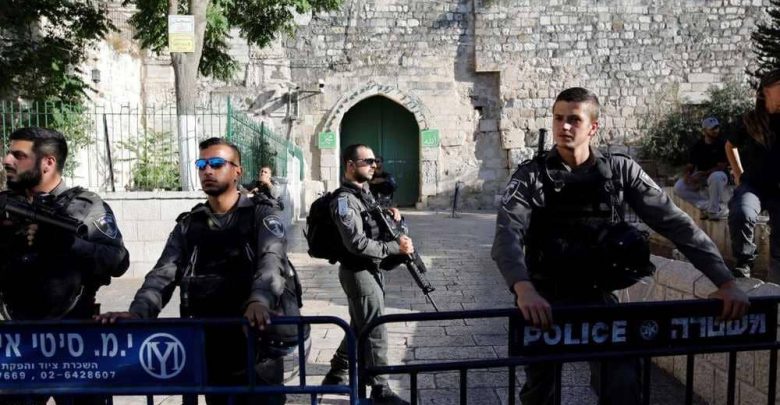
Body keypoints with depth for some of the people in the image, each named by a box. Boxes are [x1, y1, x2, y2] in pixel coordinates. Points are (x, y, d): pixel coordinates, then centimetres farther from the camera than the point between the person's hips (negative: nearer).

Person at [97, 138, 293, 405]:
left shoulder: (261, 215, -1)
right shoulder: (188, 224, 12)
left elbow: (272, 260, -20)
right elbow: (163, 274, 0)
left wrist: (259, 301, -41)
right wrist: (138, 312, -20)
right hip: (210, 350, 4)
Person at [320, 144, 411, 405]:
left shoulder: (365, 193, 11)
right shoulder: (344, 200, -19)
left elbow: (376, 227, 22)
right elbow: (357, 243, -26)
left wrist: (393, 217, 0)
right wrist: (396, 247, -25)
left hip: (371, 269, 10)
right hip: (359, 273, -10)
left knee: (359, 327, 20)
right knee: (375, 332, -2)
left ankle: (336, 376, 34)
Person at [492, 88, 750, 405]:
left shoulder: (620, 171, -1)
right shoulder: (530, 176, -6)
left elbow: (675, 224, -4)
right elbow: (507, 234, -21)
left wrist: (725, 281, -14)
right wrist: (523, 289, -40)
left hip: (597, 297, 1)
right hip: (544, 299, 0)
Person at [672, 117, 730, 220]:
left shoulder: (722, 145, -8)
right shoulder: (697, 146, 3)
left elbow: (721, 167, -16)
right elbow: (690, 166, 3)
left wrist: (703, 174, -27)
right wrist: (686, 175, -21)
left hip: (719, 177, -4)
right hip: (700, 179, 4)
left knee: (716, 176, -41)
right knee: (679, 187, -18)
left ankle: (714, 210, -22)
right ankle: (706, 205, -10)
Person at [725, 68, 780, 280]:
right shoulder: (748, 120, -2)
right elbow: (730, 146, 16)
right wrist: (739, 174, 12)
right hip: (753, 184, -1)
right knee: (740, 215, -34)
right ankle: (744, 262, -13)